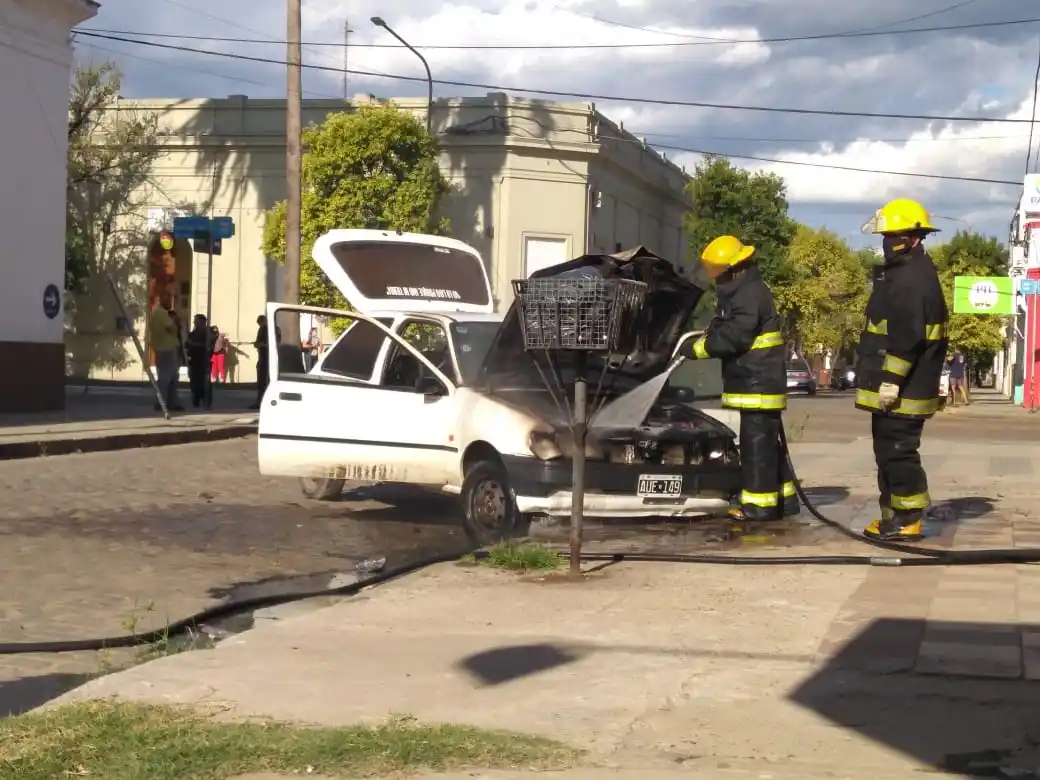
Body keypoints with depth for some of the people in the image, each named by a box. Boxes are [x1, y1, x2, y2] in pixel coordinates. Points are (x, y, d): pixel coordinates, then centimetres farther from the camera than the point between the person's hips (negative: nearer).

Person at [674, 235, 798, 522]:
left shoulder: (751, 293, -17)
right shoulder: (743, 291, 18)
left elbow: (734, 337, -23)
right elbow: (724, 330, 20)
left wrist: (696, 347, -15)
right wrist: (701, 340, 3)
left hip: (758, 383, -11)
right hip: (757, 381, 11)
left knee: (757, 442, -8)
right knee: (766, 441, 14)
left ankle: (759, 504, -6)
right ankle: (783, 498, 21)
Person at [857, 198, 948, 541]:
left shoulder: (912, 278, -17)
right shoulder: (902, 273, 19)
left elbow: (907, 337, -24)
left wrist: (891, 380, -25)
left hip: (900, 390, -11)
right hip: (895, 388, 11)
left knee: (898, 452, -8)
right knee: (889, 452, 15)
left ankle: (907, 521, -3)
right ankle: (894, 517, 22)